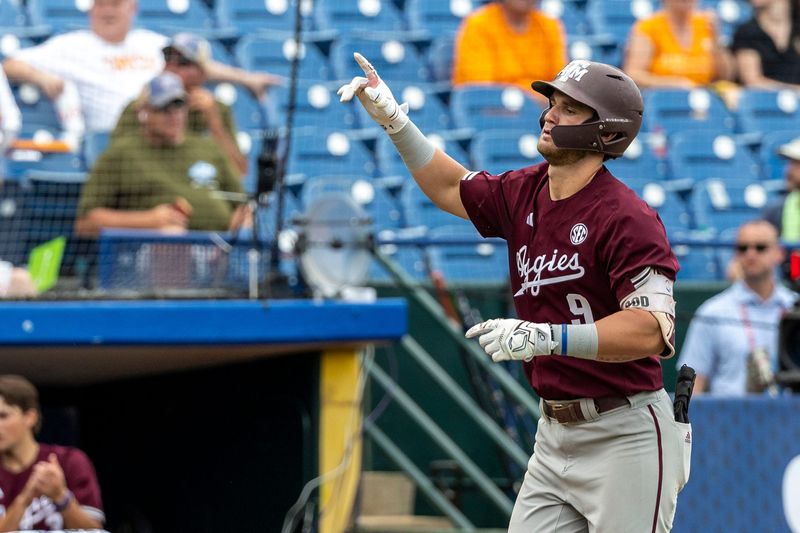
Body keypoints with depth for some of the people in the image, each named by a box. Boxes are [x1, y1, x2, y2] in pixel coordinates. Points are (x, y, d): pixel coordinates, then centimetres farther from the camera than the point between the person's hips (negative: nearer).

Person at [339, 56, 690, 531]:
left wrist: (548, 337, -33)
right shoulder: (526, 193, 9)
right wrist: (394, 119, 18)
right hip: (556, 435, 8)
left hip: (624, 438, -8)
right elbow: (451, 189, 29)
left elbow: (653, 328, -25)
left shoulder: (625, 217, -16)